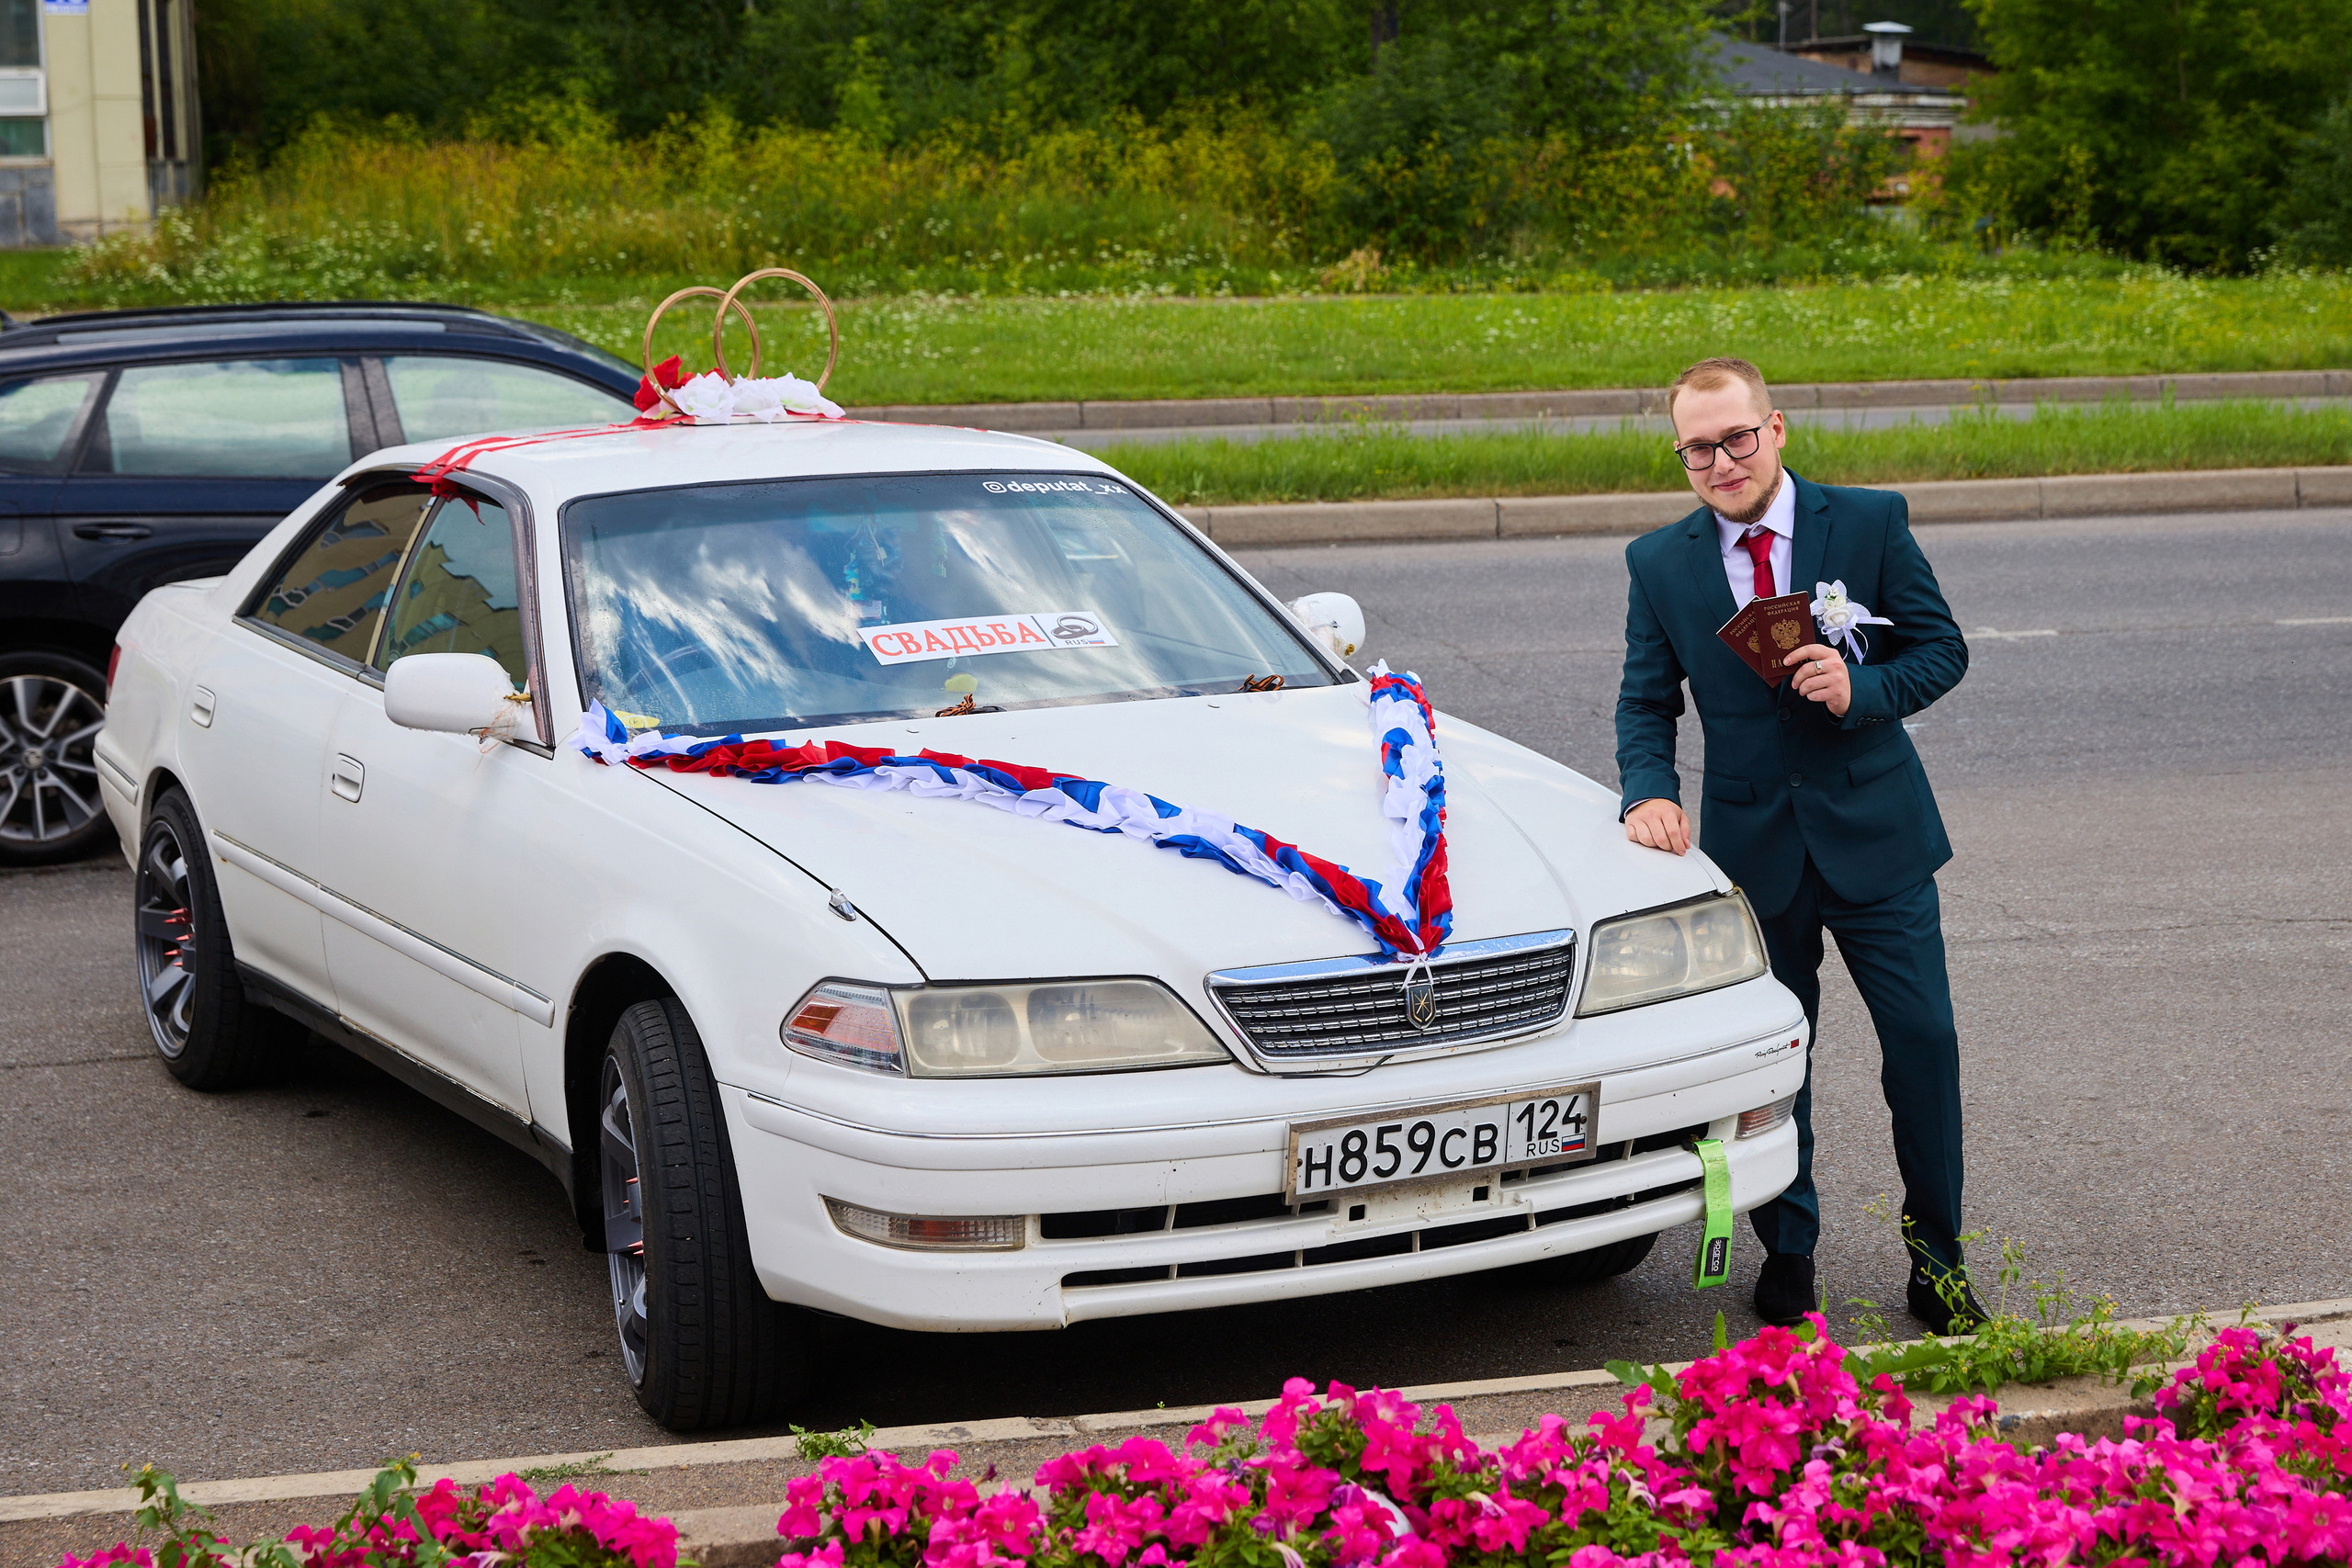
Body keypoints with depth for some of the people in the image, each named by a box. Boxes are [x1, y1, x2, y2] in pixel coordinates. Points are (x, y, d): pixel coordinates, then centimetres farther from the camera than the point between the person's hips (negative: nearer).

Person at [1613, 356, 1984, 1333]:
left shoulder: (1869, 523, -4)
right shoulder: (1659, 564, 1)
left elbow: (1942, 649, 1)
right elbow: (1647, 702, 5)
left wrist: (1862, 690, -19)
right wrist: (1648, 792, -14)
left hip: (1875, 834, -1)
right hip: (1754, 846, 1)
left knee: (1924, 1041, 0)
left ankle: (1936, 1255, 15)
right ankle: (1786, 1255, 23)